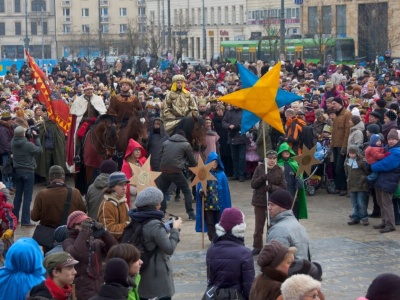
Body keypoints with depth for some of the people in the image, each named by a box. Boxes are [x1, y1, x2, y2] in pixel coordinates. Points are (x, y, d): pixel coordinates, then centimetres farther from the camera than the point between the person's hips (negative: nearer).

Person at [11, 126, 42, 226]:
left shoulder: (13, 143, -8)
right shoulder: (28, 145, -22)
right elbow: (39, 149, -8)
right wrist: (36, 137, -2)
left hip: (17, 171, 5)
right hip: (28, 172, -5)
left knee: (18, 194, 17)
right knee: (27, 197, 0)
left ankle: (14, 217, 23)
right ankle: (25, 220, 0)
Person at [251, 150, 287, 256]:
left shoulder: (279, 171, -2)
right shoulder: (259, 168, 0)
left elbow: (283, 188, -6)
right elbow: (253, 184, -3)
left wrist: (271, 187, -21)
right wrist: (262, 178, -19)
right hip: (259, 201, 1)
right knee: (258, 226, 8)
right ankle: (257, 247, 20)